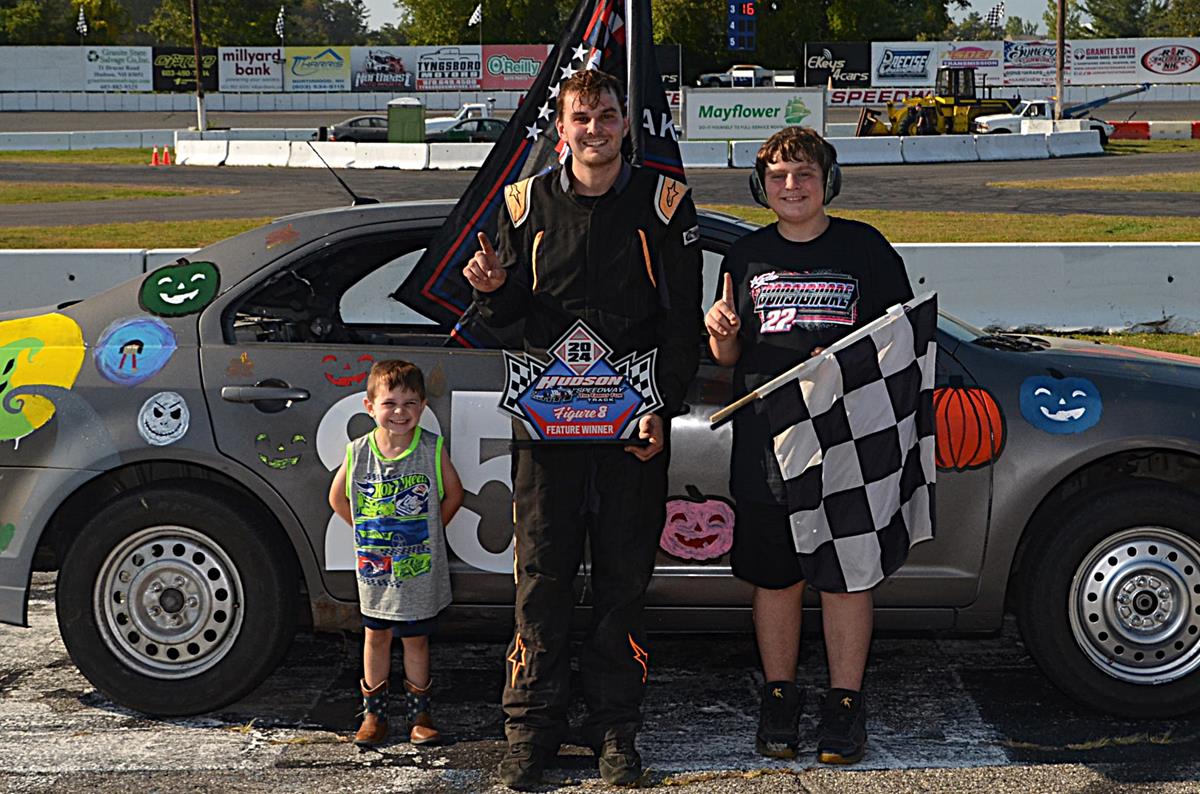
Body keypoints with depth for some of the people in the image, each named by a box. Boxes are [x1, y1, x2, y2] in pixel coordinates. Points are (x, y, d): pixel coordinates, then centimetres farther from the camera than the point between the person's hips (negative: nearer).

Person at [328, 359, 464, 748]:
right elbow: (337, 498, 8)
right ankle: (374, 713, 25)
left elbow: (453, 494, 4)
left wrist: (429, 529, 2)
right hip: (374, 567, 1)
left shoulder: (432, 449, -10)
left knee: (415, 639, 9)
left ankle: (419, 714, 22)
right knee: (376, 636, 13)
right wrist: (367, 530, 5)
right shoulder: (358, 452, -8)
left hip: (421, 567, -1)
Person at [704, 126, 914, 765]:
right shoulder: (747, 257, 11)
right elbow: (728, 358, 14)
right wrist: (720, 331, -9)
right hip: (764, 448, 2)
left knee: (844, 577, 1)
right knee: (774, 578, 8)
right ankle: (779, 695, 22)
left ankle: (845, 701, 13)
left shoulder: (865, 249, 4)